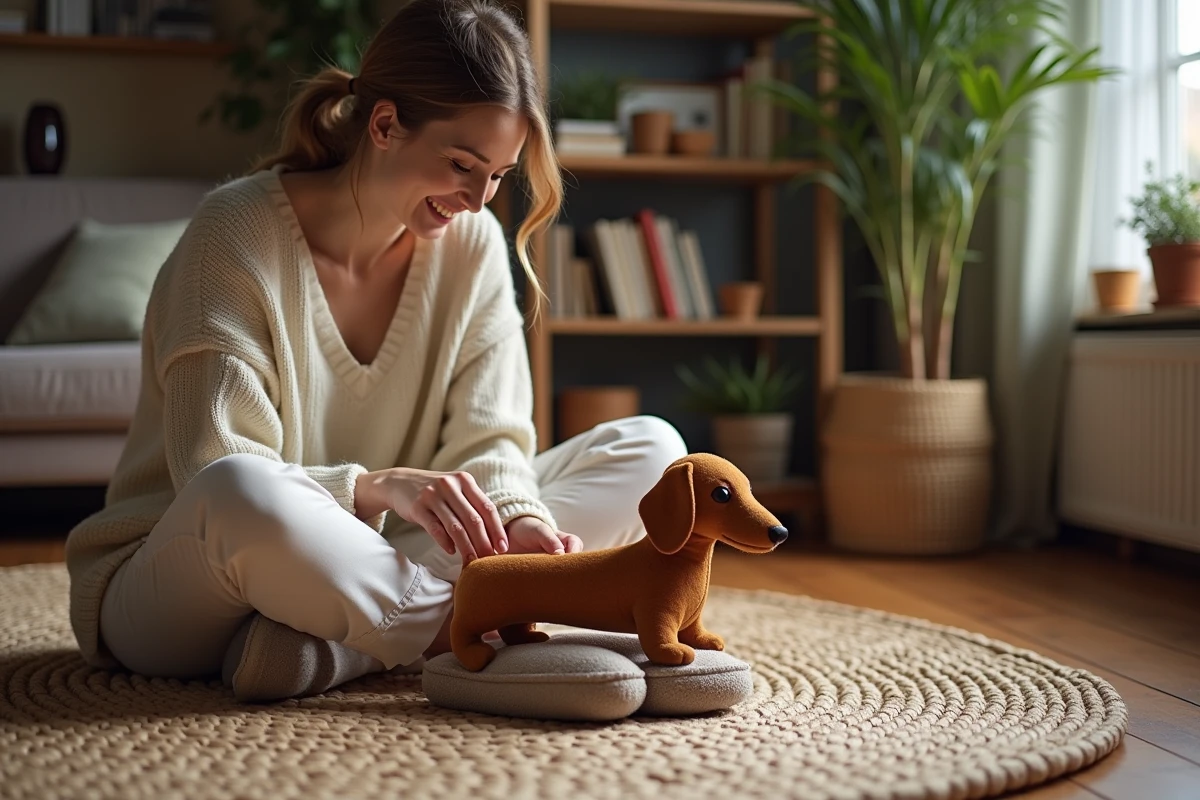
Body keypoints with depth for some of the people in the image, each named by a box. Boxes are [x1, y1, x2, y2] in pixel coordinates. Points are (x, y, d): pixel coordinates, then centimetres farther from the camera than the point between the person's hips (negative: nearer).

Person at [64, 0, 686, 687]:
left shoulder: (471, 242, -1)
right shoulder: (238, 232, -15)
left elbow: (487, 440, -4)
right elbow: (219, 483, -21)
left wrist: (518, 517, -26)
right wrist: (376, 486, -37)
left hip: (354, 562, 6)